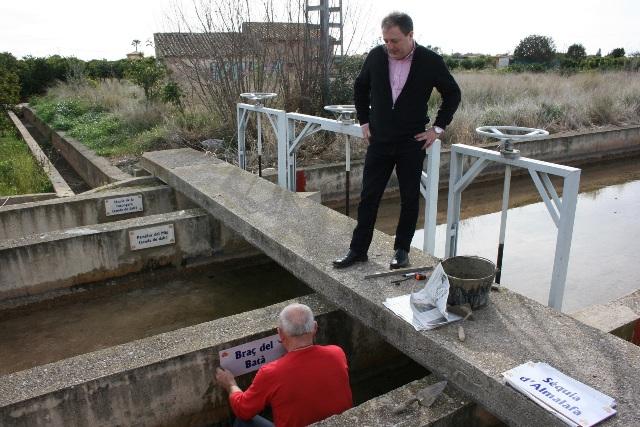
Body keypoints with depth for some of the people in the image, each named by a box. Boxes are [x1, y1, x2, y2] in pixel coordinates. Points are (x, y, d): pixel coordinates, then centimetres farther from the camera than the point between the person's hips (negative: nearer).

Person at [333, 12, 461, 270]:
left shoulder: (431, 61, -8)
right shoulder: (376, 56, -2)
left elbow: (453, 94, 5)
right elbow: (360, 87, 15)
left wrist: (438, 128, -1)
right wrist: (364, 121, 9)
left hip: (412, 143, -1)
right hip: (379, 141, 2)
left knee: (409, 199, 6)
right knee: (368, 197, 4)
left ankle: (402, 250, 21)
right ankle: (358, 250, 15)